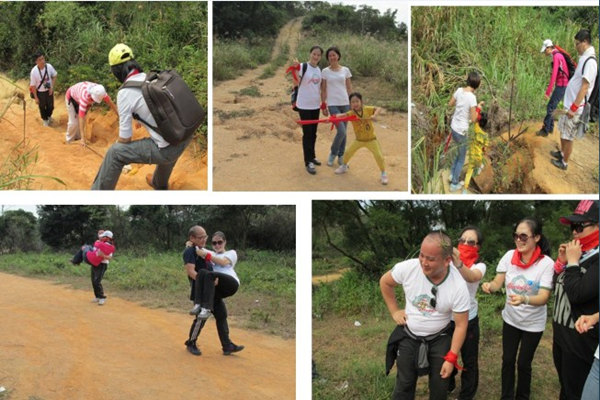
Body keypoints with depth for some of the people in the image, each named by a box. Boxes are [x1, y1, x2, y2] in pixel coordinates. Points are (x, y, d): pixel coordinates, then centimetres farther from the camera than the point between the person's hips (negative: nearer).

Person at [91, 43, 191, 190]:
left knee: (115, 153, 6)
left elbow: (125, 138, -4)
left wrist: (119, 144, 18)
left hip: (167, 150, -7)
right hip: (185, 137, 7)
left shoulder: (125, 93, -10)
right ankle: (160, 184, 62)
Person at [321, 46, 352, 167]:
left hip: (345, 104, 3)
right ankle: (333, 154, 8)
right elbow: (324, 90, 5)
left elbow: (349, 88, 10)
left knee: (343, 132, 6)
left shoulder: (345, 70, 6)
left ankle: (340, 156, 21)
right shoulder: (325, 71, 1)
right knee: (341, 131, -14)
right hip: (333, 104, -3)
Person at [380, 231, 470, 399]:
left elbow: (461, 325, -16)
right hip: (409, 337, 1)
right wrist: (394, 311, -1)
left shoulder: (458, 286, -27)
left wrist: (451, 358, -15)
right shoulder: (408, 268, -24)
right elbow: (385, 282, -2)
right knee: (404, 386, 10)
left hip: (439, 339, -1)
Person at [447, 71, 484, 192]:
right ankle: (454, 184, 22)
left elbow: (450, 104, 13)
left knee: (460, 153, 29)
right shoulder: (472, 97, -23)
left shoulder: (459, 90, -4)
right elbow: (473, 119, -19)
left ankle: (452, 174, 35)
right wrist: (478, 108, -5)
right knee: (461, 158, 13)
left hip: (453, 127, 7)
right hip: (461, 131, -7)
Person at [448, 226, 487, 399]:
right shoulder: (449, 261, -1)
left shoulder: (479, 266, -9)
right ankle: (447, 386, 45)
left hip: (468, 319, -2)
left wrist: (459, 265, -54)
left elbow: (472, 277, -35)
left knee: (469, 360, 7)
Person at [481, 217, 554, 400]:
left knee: (523, 363, 9)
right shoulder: (509, 256, -12)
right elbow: (497, 283, -8)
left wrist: (524, 299, -47)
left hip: (533, 323, -3)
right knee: (508, 360, 11)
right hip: (511, 319, 3)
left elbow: (543, 298, -27)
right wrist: (489, 286, -32)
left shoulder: (546, 263, -23)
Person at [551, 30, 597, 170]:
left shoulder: (590, 61, -22)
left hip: (575, 108, -9)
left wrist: (574, 108, -23)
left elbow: (585, 87, -24)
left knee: (568, 137, 2)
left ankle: (564, 162, 14)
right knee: (563, 130, 23)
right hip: (570, 104, 9)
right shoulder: (584, 58, 7)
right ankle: (562, 153, 40)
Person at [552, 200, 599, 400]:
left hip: (581, 340, -8)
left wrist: (572, 262, -17)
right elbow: (557, 287, 14)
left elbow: (577, 294, -28)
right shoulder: (579, 253, 8)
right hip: (560, 333, 9)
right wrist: (562, 261, 0)